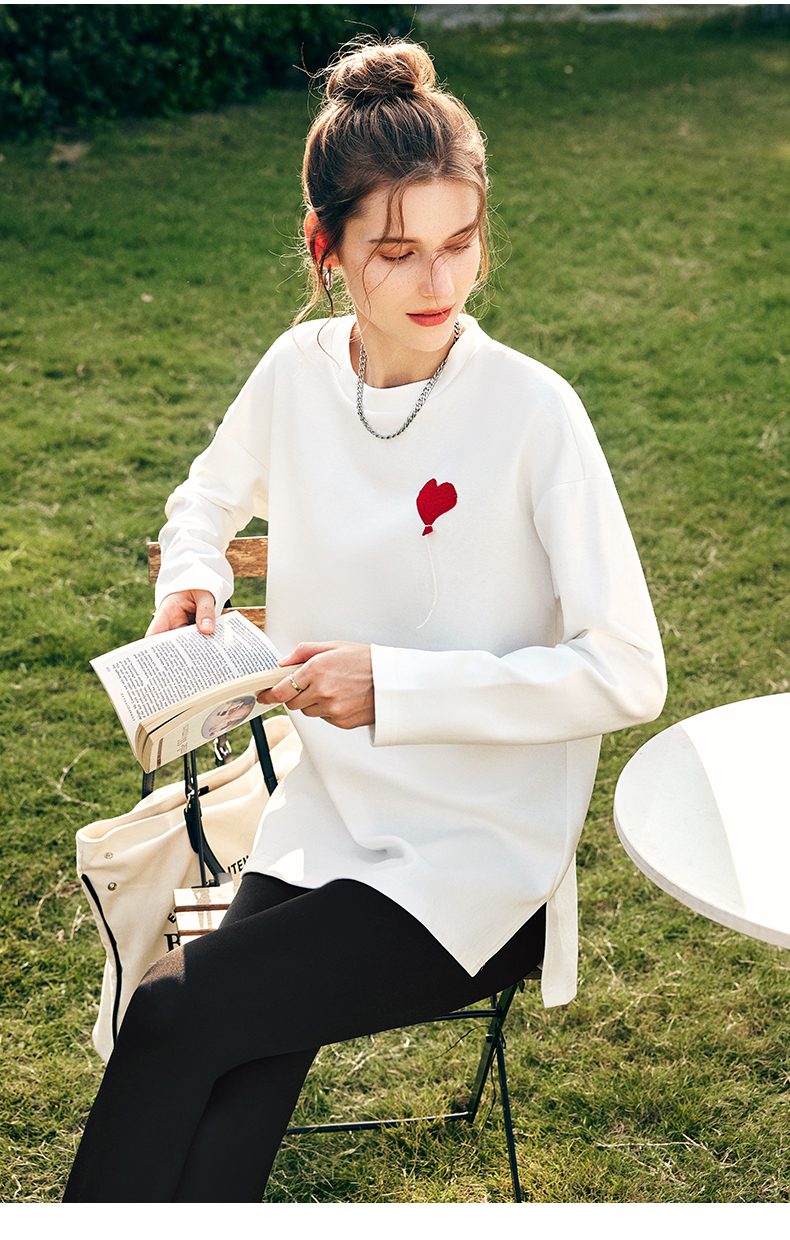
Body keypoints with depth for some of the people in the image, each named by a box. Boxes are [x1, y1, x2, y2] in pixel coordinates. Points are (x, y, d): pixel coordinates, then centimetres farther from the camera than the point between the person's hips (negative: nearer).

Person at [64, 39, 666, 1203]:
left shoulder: (532, 410, -15)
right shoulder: (299, 371, 0)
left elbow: (627, 671, -16)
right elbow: (206, 500, 21)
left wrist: (397, 683, -21)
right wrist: (191, 582, -2)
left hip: (482, 866, -4)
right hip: (321, 824, 4)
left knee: (174, 1016, -21)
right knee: (228, 1127, -17)